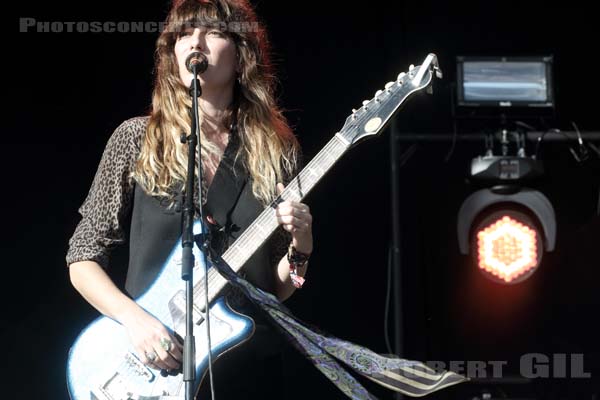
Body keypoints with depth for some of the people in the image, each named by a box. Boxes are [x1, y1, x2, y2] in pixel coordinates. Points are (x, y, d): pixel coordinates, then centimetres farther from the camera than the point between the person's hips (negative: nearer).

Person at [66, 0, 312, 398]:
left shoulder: (276, 150, 3)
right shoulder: (137, 139, -1)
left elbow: (277, 287, 8)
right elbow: (83, 258, 0)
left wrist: (300, 247, -12)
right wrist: (133, 316, -15)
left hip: (248, 366, 1)